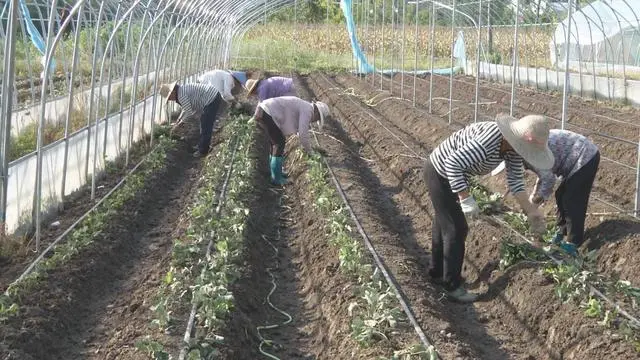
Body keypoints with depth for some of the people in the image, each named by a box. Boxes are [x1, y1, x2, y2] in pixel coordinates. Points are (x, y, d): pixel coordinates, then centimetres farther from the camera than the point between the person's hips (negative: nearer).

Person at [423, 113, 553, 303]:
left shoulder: (515, 145, -10)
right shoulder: (489, 140, -36)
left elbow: (515, 180, 0)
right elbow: (453, 164, -35)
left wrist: (530, 211, -1)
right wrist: (465, 200, -32)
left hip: (452, 173, 9)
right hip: (440, 173, -9)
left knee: (443, 222, 23)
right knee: (456, 229, -2)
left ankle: (437, 271, 42)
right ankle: (453, 285, 13)